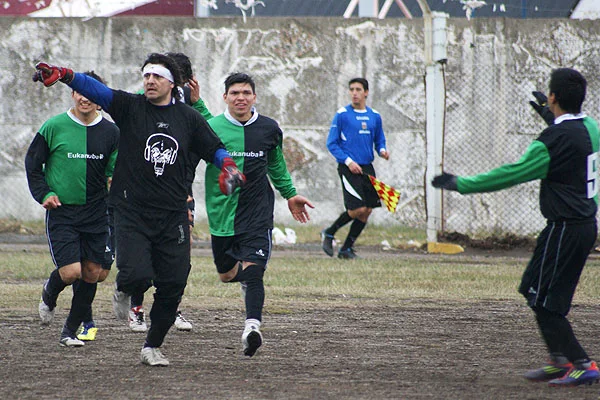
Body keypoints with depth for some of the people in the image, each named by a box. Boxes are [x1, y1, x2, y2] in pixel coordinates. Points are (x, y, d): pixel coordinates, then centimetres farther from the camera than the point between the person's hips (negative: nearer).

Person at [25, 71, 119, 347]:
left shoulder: (110, 132, 3)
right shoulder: (54, 127, -3)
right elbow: (32, 163, 6)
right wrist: (44, 194, -5)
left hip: (96, 213, 3)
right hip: (61, 212, -3)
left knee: (92, 273, 1)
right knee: (71, 271, -14)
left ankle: (70, 331, 17)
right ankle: (49, 294, 22)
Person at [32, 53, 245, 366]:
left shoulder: (188, 117, 9)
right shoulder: (130, 107, 1)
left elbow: (214, 148, 18)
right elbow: (97, 91, -14)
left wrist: (229, 165, -3)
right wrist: (64, 75, -30)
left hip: (173, 215, 3)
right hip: (131, 211, -3)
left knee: (173, 285, 1)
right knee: (137, 274, -19)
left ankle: (152, 347, 19)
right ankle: (125, 290, 20)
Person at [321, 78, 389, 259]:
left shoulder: (375, 116, 10)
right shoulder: (342, 114, -4)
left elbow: (379, 140, 20)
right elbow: (331, 143, -4)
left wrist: (382, 150, -4)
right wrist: (348, 161, -14)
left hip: (367, 168, 6)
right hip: (348, 169, -6)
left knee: (367, 210, 2)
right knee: (358, 209, -15)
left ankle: (346, 248, 14)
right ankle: (329, 233, 7)